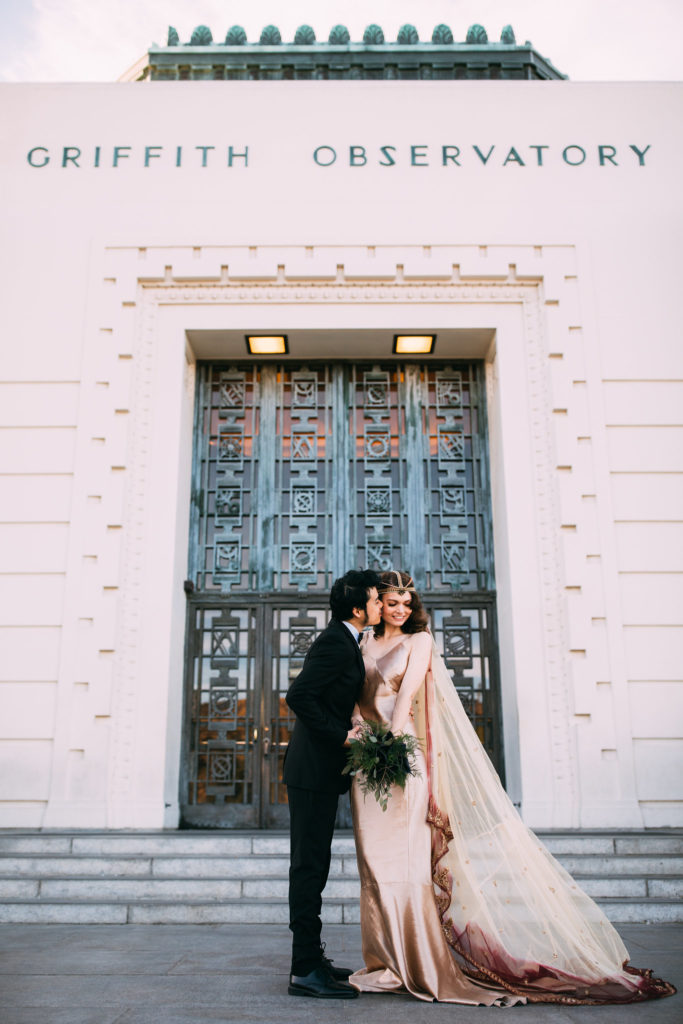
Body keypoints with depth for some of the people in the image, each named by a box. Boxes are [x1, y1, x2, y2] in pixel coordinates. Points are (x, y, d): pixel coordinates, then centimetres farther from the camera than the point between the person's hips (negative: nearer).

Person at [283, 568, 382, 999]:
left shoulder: (344, 641, 14)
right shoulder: (335, 642, -16)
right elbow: (299, 695, -24)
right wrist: (341, 736, -20)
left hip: (321, 768, 10)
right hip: (314, 768, -10)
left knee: (314, 864, 15)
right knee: (310, 864, -5)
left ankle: (312, 958, 26)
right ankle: (306, 970, 2)